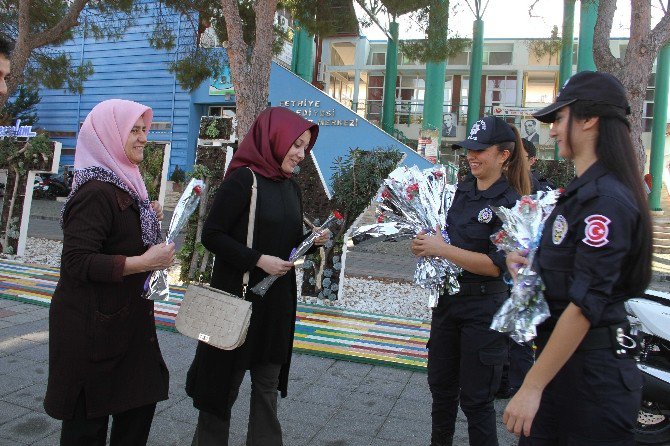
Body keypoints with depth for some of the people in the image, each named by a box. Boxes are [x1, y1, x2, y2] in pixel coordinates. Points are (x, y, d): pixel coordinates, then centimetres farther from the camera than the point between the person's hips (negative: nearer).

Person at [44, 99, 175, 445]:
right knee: (89, 418, 9)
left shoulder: (122, 183, 10)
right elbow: (76, 262, -25)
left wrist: (149, 218, 9)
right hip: (92, 326, -9)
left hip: (124, 319, 9)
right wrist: (142, 263, -28)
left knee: (140, 402, 17)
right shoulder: (96, 191, -20)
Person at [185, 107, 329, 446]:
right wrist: (258, 259, -20)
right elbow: (211, 235, -15)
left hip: (278, 300, 7)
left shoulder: (290, 187, 10)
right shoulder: (242, 179, -12)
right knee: (227, 382, 10)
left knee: (268, 384, 16)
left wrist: (312, 240, -3)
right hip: (240, 297, -6)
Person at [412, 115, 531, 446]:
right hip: (448, 299, 7)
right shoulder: (462, 190, 6)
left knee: (475, 398, 6)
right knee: (441, 384, 20)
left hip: (483, 308, -7)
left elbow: (496, 265, -22)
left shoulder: (509, 203, -15)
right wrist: (427, 244, -4)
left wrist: (442, 249, -24)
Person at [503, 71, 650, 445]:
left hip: (591, 371, -9)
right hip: (565, 358, 9)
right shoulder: (585, 190, 12)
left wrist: (533, 385, -24)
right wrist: (534, 266, 6)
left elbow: (586, 304, -25)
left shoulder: (604, 200, -20)